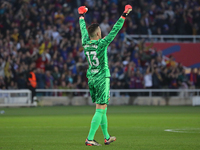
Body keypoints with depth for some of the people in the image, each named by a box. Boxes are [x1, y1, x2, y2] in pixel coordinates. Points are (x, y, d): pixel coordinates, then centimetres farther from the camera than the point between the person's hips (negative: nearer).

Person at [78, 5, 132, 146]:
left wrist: (82, 15, 33)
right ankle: (90, 139, -12)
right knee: (100, 109, -6)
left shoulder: (86, 43, 0)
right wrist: (124, 15, -11)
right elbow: (115, 30, -15)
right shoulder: (101, 44, -15)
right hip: (102, 79, -7)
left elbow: (83, 29, 18)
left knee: (102, 109, 15)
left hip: (91, 78, 7)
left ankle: (107, 137, 22)